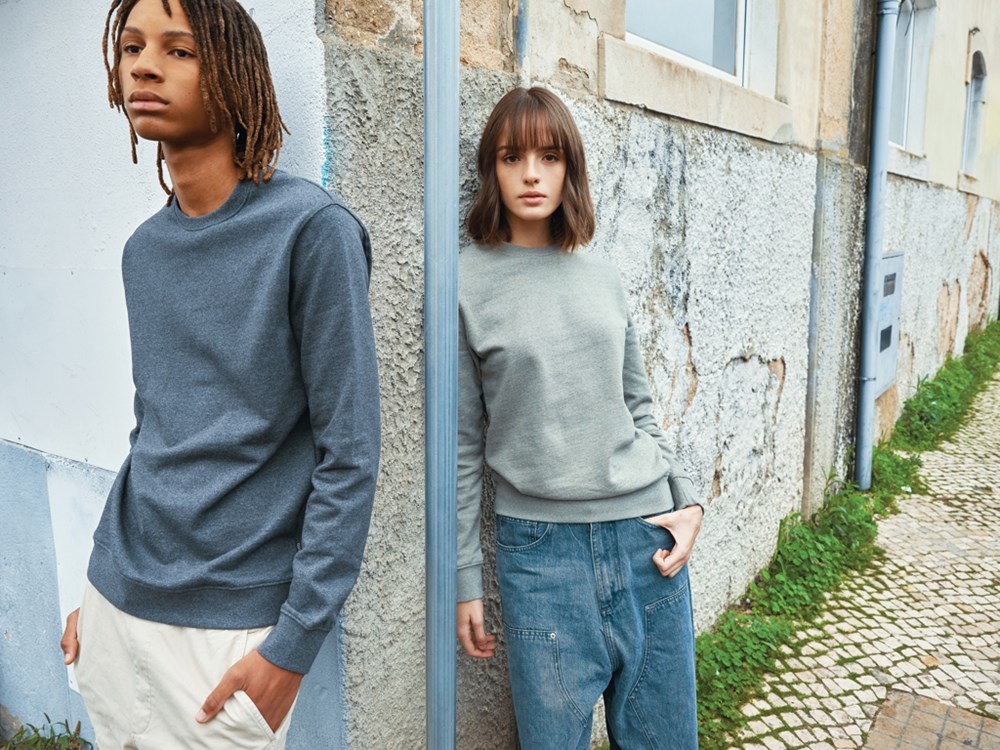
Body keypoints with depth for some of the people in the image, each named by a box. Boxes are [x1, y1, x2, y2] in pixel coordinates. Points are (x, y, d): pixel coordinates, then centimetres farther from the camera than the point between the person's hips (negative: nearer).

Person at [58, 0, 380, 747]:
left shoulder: (311, 228, -15)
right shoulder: (144, 249, 6)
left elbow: (349, 457, -16)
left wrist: (294, 643, -16)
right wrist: (101, 587, 15)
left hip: (226, 627, -6)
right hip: (116, 608, 6)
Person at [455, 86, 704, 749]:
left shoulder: (602, 276, 7)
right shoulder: (466, 284, -5)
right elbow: (461, 446, -3)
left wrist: (687, 500, 3)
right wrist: (465, 580, 0)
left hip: (649, 534, 4)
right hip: (541, 546, -4)